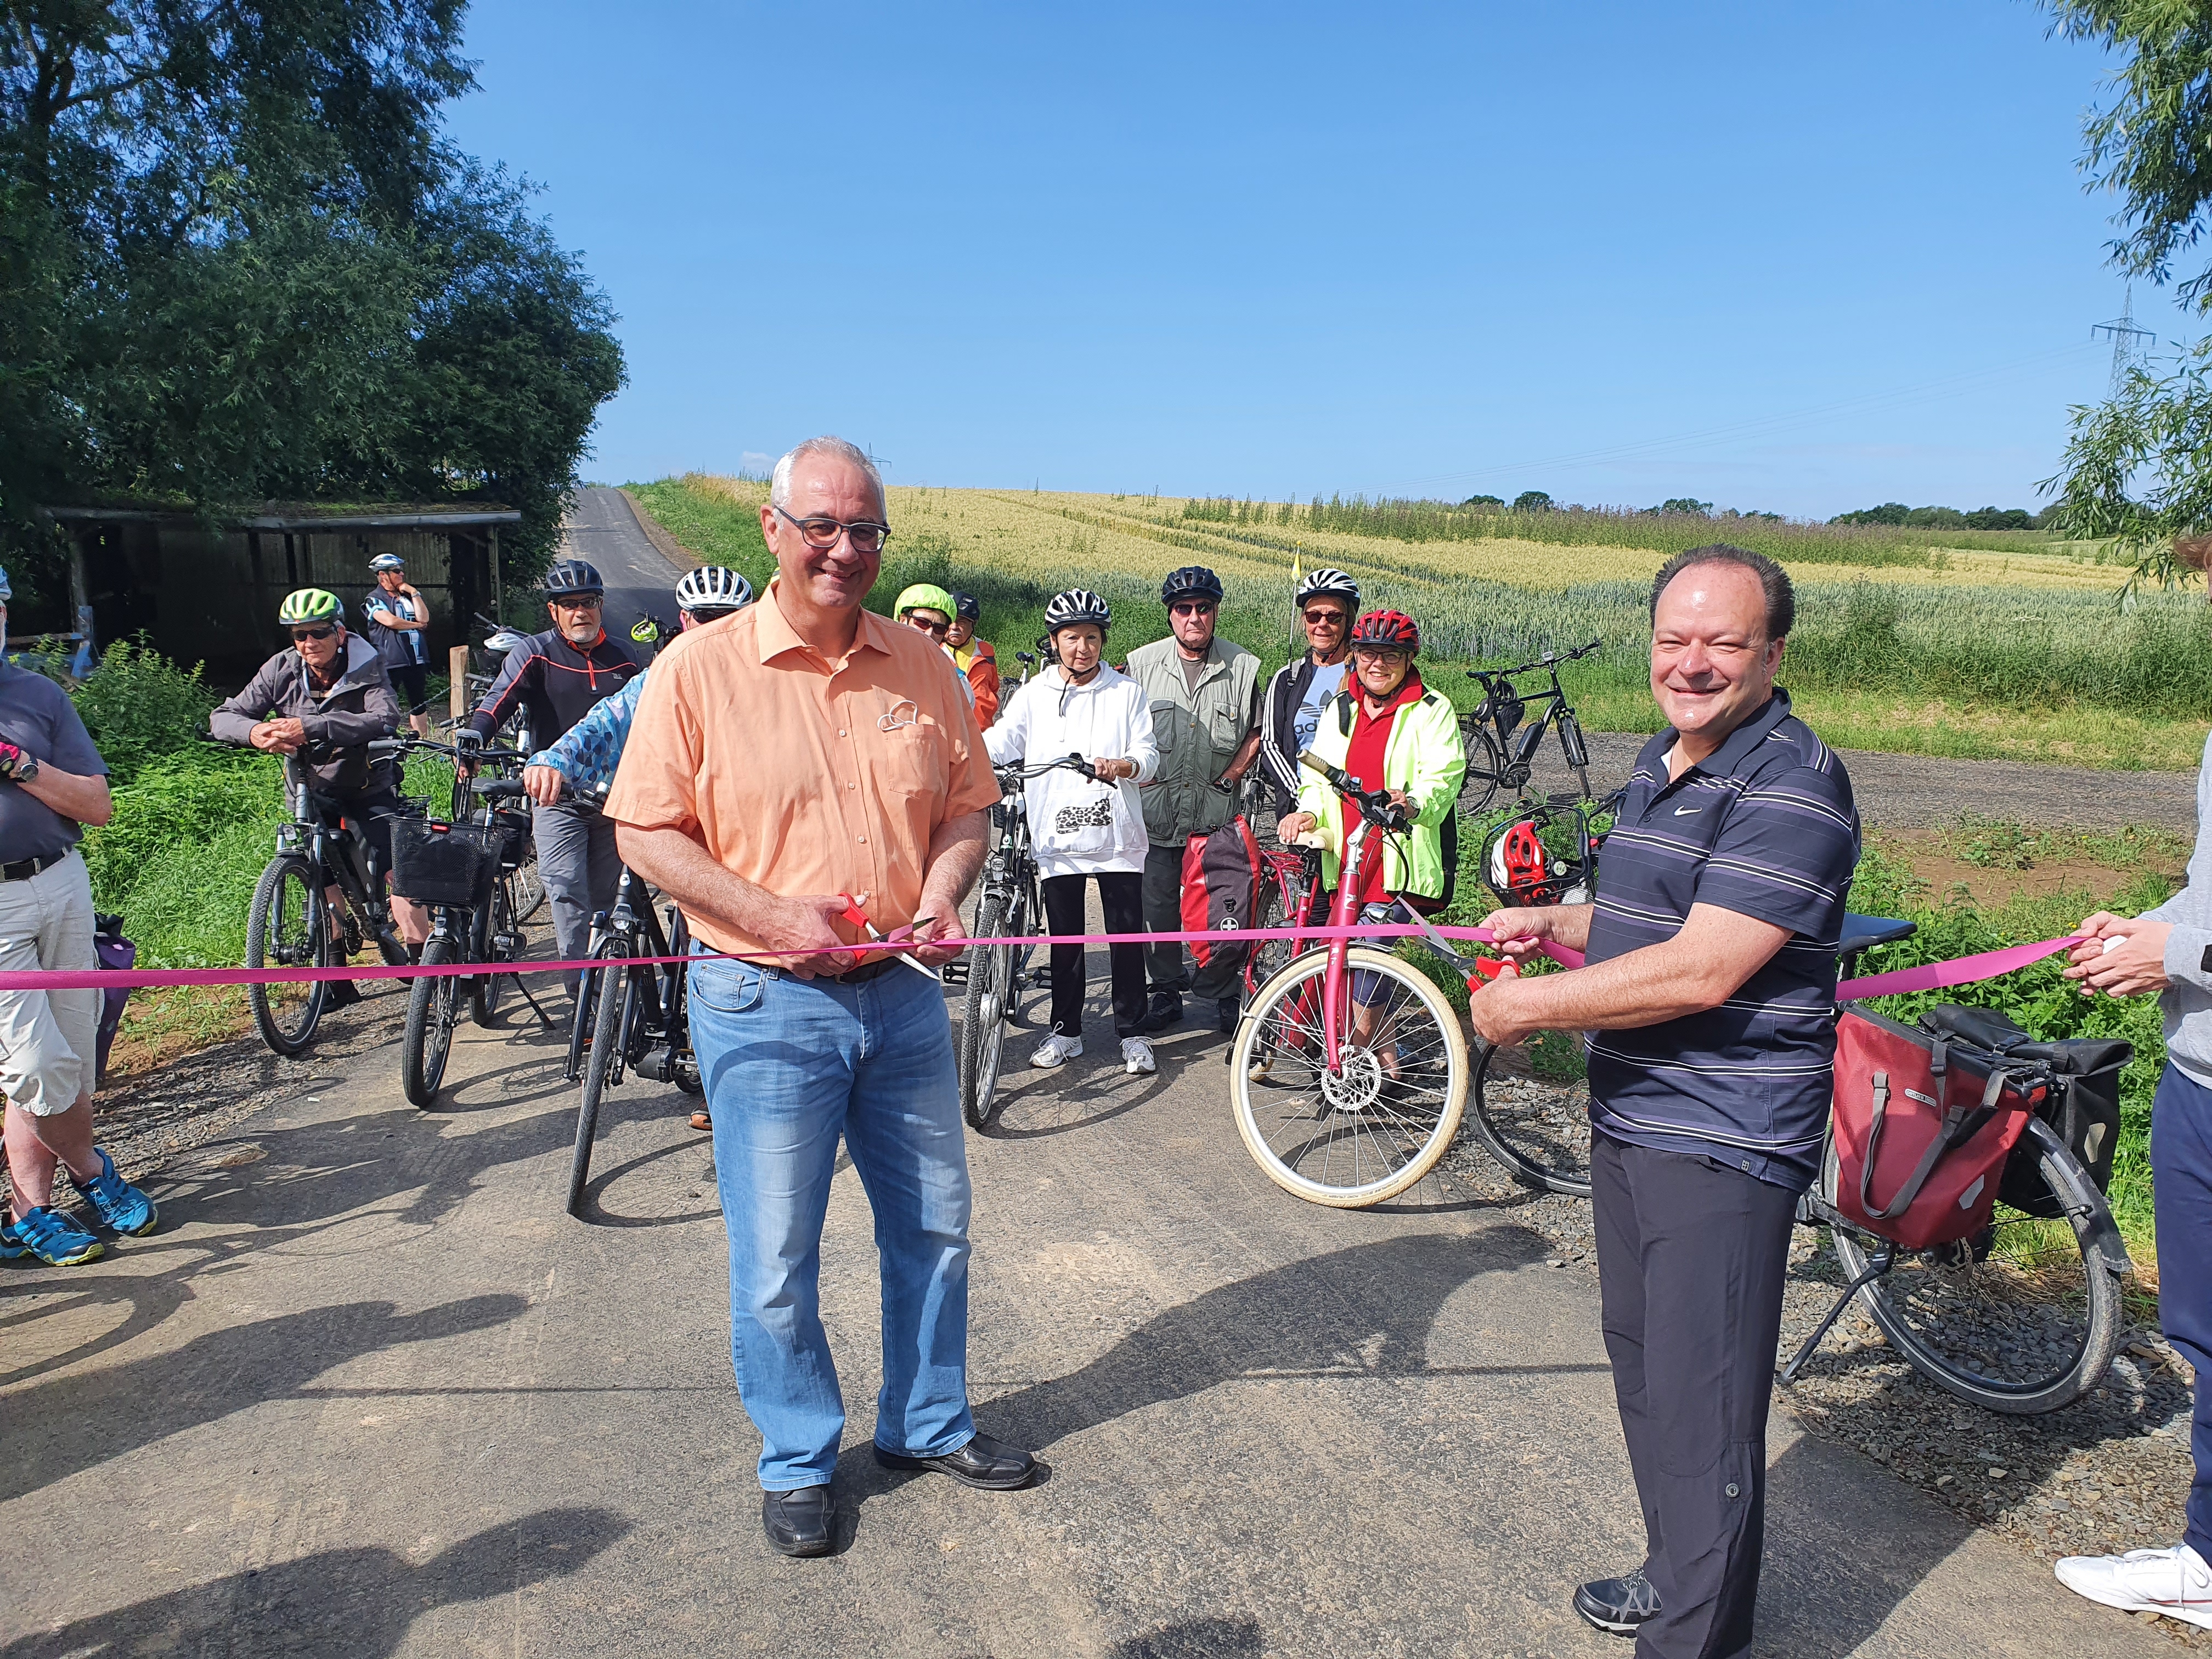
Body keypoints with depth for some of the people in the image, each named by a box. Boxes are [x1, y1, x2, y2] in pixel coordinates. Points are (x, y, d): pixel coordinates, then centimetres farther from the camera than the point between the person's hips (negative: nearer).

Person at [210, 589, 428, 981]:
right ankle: (336, 980, 7)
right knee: (321, 880, -4)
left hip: (368, 786, -2)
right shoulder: (283, 670, -9)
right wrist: (255, 732, -35)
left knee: (397, 867, -18)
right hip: (312, 790, 2)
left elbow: (385, 719, -35)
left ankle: (420, 958, -9)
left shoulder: (366, 668, -17)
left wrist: (310, 726, -46)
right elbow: (223, 716, -9)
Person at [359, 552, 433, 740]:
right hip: (390, 662, -6)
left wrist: (414, 593, -2)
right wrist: (417, 625, -5)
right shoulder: (374, 600, -1)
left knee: (419, 703, 12)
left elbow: (424, 618, 0)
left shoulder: (407, 596, 16)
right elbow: (391, 621, -18)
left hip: (415, 659, 6)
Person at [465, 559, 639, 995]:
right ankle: (583, 991, -11)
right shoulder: (535, 653, 0)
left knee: (605, 898, 10)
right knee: (566, 891, -13)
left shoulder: (621, 659, 11)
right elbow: (502, 695, -15)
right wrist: (475, 733, -34)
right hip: (556, 797, -3)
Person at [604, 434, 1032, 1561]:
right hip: (765, 1005, -4)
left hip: (904, 994, 4)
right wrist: (772, 917, -19)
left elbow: (967, 802, 10)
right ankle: (798, 1462, 30)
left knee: (932, 1225, 16)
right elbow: (646, 833, -8)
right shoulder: (700, 667, -8)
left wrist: (941, 894, -9)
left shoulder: (921, 666, 3)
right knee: (775, 1258, 7)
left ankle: (928, 1424, 39)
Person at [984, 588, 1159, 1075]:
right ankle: (1065, 1030, 23)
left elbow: (1148, 754, 0)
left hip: (1116, 837, -1)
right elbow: (1000, 743, 1)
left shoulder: (1126, 692, 6)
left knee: (1126, 938, 1)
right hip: (1056, 838, 1)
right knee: (1064, 940, 9)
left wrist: (1121, 765, -22)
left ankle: (1133, 1034, 14)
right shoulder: (1034, 694, 9)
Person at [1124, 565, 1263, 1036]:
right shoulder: (1142, 662, 3)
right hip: (1157, 805, 1)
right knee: (1158, 903, 6)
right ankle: (1166, 991, 20)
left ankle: (1225, 995, 15)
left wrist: (1232, 773, -2)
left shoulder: (1243, 666, 1)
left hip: (1217, 807, -1)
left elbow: (1257, 731, 9)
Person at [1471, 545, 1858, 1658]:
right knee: (1642, 1368, 22)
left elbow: (1701, 971, -26)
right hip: (1629, 1117, 10)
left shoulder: (1790, 784, -19)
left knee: (1703, 1413, -2)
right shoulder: (1661, 762, 12)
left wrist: (1531, 1005, -18)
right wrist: (1552, 924, 9)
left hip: (1723, 1144, -10)